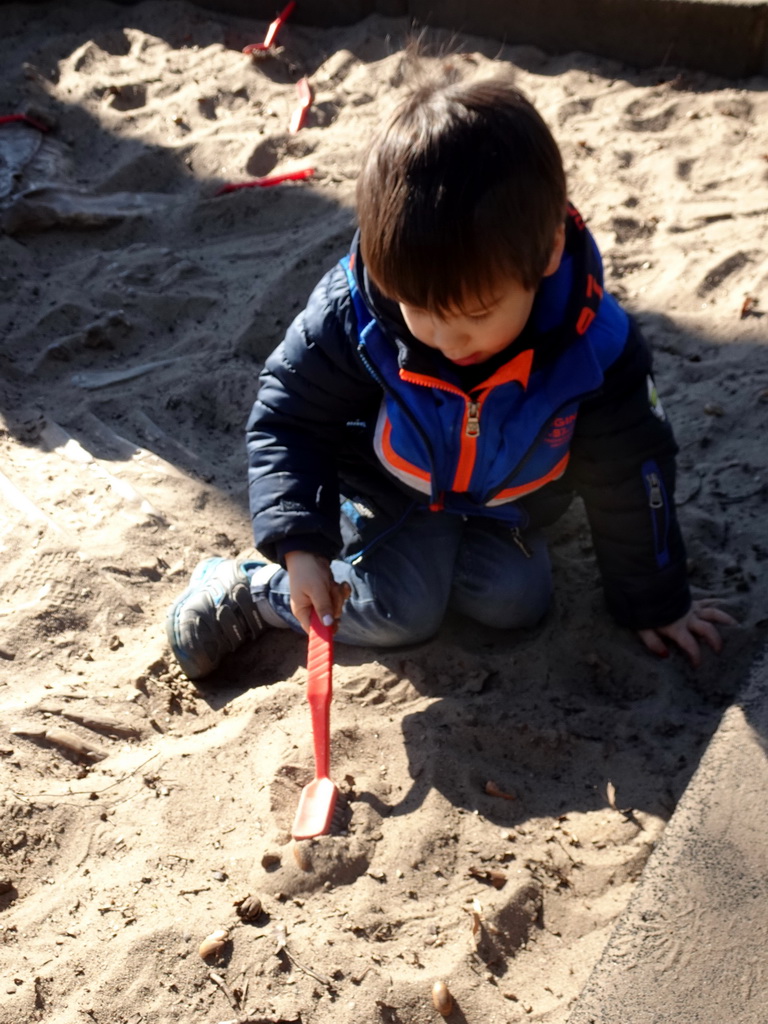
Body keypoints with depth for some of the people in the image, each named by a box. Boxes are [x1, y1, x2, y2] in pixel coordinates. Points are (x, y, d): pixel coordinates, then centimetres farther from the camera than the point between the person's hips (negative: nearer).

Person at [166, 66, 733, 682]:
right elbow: (286, 417, -18)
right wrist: (299, 546, -31)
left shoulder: (594, 347, -31)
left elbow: (627, 480, -15)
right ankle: (249, 590, 3)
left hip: (501, 504, 3)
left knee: (513, 601, -8)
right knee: (403, 614, -15)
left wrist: (655, 602, -3)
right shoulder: (353, 315, -34)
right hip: (388, 490, -3)